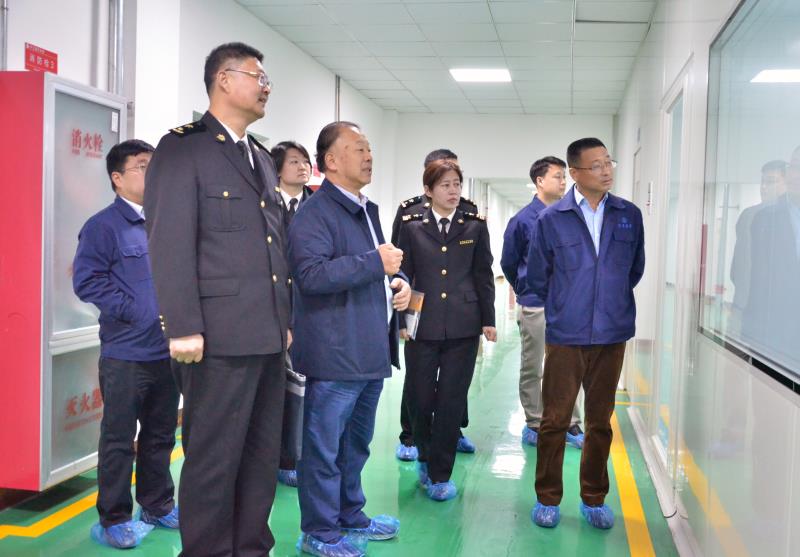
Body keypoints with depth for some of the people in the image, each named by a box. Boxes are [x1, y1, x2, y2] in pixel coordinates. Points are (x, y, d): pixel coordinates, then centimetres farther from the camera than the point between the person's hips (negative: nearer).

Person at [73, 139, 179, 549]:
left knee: (161, 435, 16)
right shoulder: (104, 226, -8)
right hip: (126, 354, -6)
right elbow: (86, 280, -15)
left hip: (168, 350, 6)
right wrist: (132, 310, -19)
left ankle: (158, 504, 30)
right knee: (119, 439, 3)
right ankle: (114, 518, 14)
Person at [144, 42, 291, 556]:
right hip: (220, 337, -8)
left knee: (263, 457, 14)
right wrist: (183, 329, -17)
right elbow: (170, 244, -12)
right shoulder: (183, 149, -5)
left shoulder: (262, 158, 19)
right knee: (214, 460, 1)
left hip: (268, 336, 8)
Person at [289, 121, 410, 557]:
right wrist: (376, 263, -23)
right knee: (324, 446, 1)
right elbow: (311, 274, -26)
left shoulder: (368, 211, 17)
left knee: (355, 443, 20)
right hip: (335, 354, -9)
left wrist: (398, 281, 8)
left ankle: (350, 516, 34)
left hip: (371, 352, 9)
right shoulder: (314, 213, -13)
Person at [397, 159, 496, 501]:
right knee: (420, 397, 3)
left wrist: (488, 320, 4)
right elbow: (403, 275, 6)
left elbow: (484, 275, 7)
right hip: (423, 325, 0)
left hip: (463, 328, 0)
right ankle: (425, 456, 32)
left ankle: (440, 474, 14)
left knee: (451, 401, 2)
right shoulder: (412, 226, 4)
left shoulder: (475, 226, 6)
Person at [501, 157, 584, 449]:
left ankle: (571, 425, 17)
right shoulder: (523, 220, -5)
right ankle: (534, 425, 18)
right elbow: (508, 263, 5)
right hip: (535, 307, -3)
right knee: (532, 370, 7)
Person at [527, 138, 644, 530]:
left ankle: (594, 499, 25)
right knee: (555, 420, 4)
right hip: (565, 336, -2)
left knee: (600, 421, 11)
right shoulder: (551, 219, -4)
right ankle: (547, 499, 18)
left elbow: (635, 269, 14)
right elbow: (537, 277, 7)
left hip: (612, 335, 2)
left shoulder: (629, 216, 2)